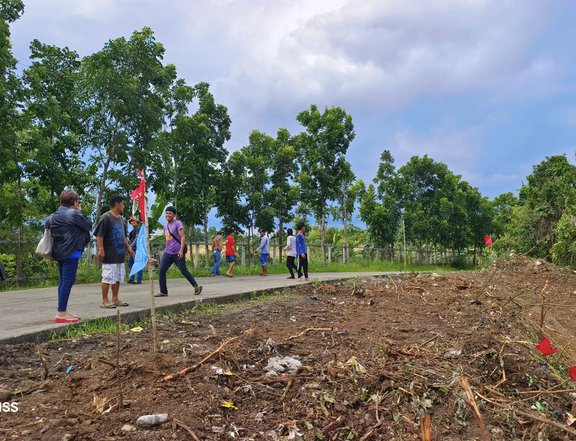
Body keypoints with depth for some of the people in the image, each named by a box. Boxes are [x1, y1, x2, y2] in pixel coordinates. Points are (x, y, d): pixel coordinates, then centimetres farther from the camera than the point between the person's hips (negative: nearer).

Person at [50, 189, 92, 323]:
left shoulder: (55, 215, 12)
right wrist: (80, 212, 4)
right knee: (68, 281, -7)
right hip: (71, 252, -9)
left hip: (59, 252, 9)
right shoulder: (74, 214, -13)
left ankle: (63, 311, 21)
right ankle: (61, 314, -7)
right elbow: (88, 225, -6)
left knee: (63, 281, 14)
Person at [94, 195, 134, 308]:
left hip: (120, 255, 9)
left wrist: (128, 247, 19)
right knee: (107, 278, -4)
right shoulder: (106, 217, -11)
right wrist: (101, 250, -20)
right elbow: (99, 235, -16)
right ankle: (105, 301, 4)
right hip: (109, 256, -9)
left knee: (118, 278, 13)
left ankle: (115, 299, 22)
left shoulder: (121, 219, 16)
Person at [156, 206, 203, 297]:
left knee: (184, 271, -3)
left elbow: (182, 237, -13)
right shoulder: (165, 226, 18)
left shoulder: (178, 224, -4)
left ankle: (197, 287, 10)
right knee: (161, 271, -4)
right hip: (167, 253, 7)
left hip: (178, 253, -7)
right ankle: (163, 292, 2)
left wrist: (181, 250, -22)